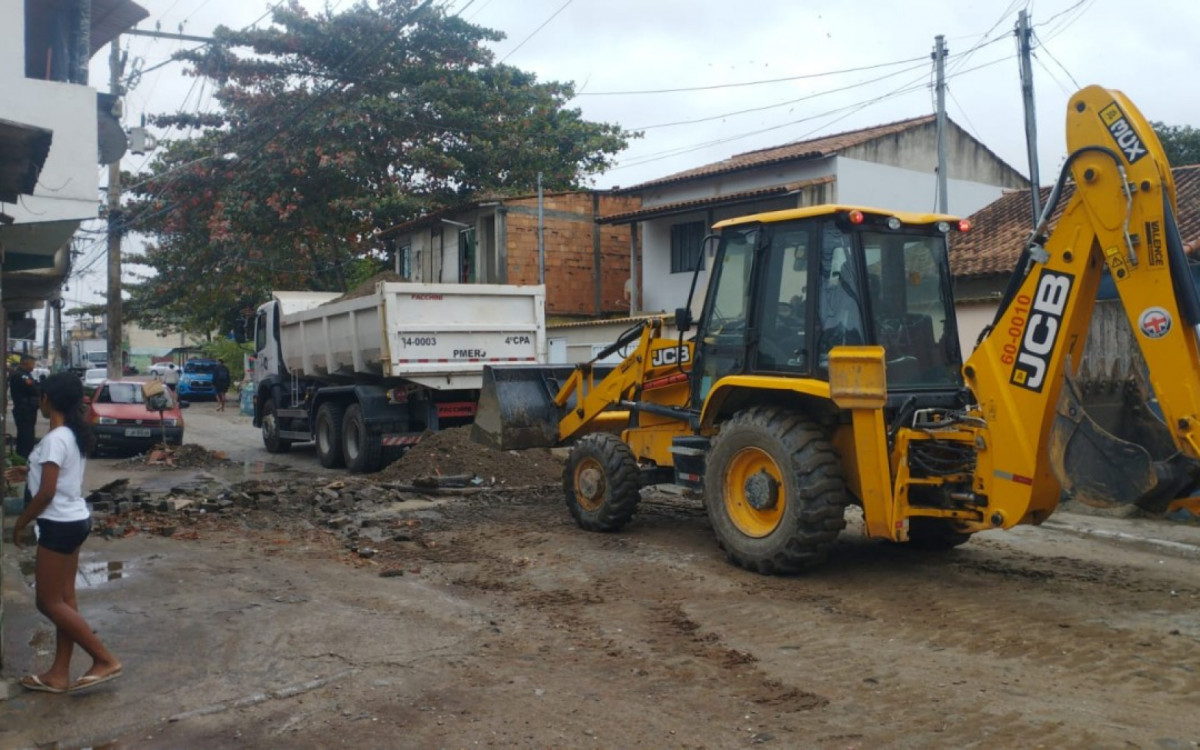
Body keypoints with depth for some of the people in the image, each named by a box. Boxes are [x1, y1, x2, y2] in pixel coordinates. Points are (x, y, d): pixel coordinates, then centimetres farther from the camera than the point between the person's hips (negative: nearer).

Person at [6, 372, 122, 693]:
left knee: (49, 602, 0)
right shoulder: (75, 434, 8)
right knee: (63, 599, 13)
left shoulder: (54, 439, -20)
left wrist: (20, 523, -9)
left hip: (60, 525, -9)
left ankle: (105, 660, 2)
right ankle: (59, 674, 20)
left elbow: (46, 494, -21)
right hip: (74, 520, 9)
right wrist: (30, 473, 16)